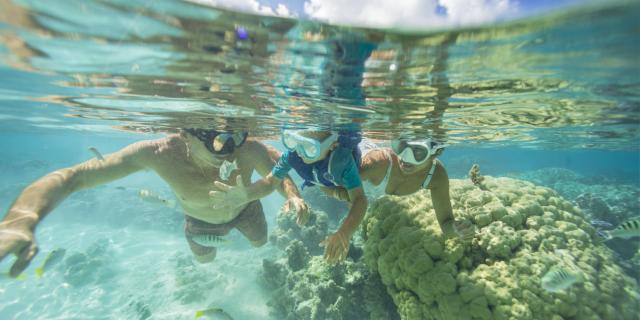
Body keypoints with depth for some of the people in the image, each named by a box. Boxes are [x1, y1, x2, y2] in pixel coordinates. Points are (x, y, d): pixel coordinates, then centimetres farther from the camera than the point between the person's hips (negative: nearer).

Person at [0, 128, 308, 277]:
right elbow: (69, 177, -37)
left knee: (260, 242, 27)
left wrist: (292, 195, -50)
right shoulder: (158, 153, -43)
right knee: (204, 258, 29)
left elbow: (280, 172, -28)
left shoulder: (249, 150, -44)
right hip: (201, 219, 0)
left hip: (245, 208, 0)